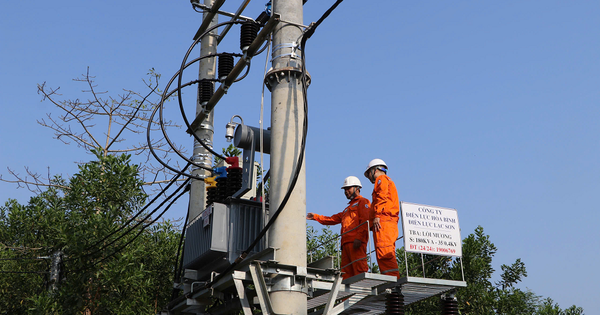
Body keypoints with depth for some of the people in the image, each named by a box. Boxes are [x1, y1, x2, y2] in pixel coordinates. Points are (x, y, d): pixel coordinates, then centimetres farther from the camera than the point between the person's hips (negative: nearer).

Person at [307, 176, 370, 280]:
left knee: (359, 268, -17)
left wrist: (359, 237, -19)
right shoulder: (348, 208, 35)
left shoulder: (363, 201, 7)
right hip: (346, 243, 9)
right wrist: (316, 217, 26)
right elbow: (333, 219, 34)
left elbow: (365, 221, -7)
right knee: (346, 272, 0)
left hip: (356, 242, -9)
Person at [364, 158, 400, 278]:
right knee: (388, 255, 3)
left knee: (384, 252, -18)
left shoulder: (381, 179, 7)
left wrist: (377, 215, -20)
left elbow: (382, 196, -12)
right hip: (391, 223, 10)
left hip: (383, 220, -10)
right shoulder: (389, 182, 34)